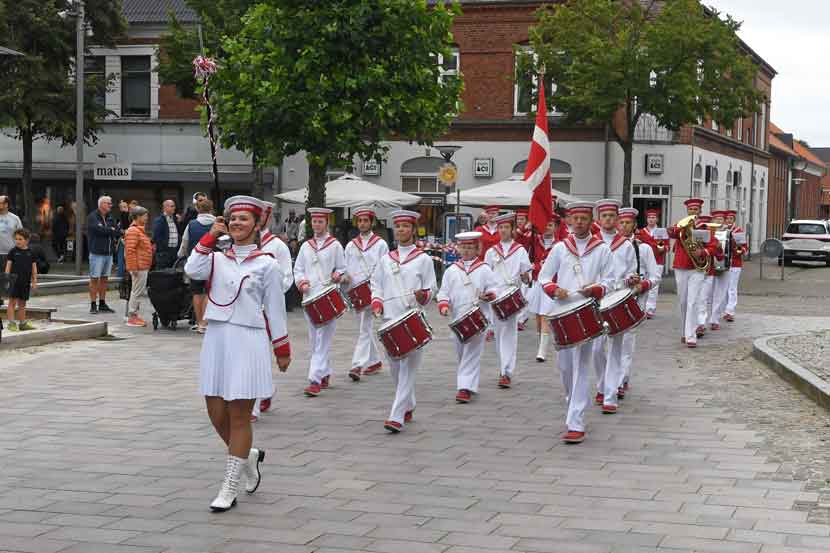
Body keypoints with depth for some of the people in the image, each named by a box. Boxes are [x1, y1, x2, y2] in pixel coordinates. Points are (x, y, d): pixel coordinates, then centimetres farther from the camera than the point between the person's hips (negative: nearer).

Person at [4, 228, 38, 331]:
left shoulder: (30, 253, 6)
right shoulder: (13, 251, -1)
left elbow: (34, 268, 10)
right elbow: (8, 266, -1)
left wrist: (34, 281, 8)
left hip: (26, 282, 3)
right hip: (14, 280, -3)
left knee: (22, 303, 12)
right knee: (12, 301, -5)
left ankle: (22, 323, 19)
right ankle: (11, 323, -3)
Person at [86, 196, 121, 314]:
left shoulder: (110, 218, 14)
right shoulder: (92, 217, -6)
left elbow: (118, 233, 6)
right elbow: (99, 230, -20)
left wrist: (106, 231, -12)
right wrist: (111, 230, -6)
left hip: (108, 253, 7)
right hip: (97, 253, -7)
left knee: (104, 279, 10)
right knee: (94, 279, -3)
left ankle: (102, 304, 16)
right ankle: (93, 305, 0)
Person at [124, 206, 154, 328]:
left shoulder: (139, 230, 20)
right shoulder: (133, 231, -14)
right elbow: (130, 251, -21)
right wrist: (134, 267, -23)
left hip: (143, 267, 11)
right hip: (139, 268, -11)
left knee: (138, 292, 14)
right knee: (137, 291, -7)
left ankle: (134, 315, 20)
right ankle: (132, 317, -3)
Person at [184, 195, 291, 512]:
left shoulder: (266, 264, 0)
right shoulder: (217, 259, 9)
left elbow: (275, 309, 2)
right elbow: (192, 271, -11)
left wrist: (282, 350, 4)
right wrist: (212, 235, -6)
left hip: (248, 343, -4)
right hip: (216, 340, 4)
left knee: (239, 416, -1)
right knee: (216, 413, 7)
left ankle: (230, 488, 6)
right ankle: (248, 456, 34)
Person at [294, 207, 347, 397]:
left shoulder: (335, 245, 3)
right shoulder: (305, 246, 14)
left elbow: (342, 269, 6)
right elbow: (298, 269, 15)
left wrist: (338, 276, -15)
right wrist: (301, 282, -4)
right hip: (309, 296, 5)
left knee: (322, 339, -10)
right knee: (314, 339, 10)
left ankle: (315, 380, -15)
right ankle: (325, 373, 24)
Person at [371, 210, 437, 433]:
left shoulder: (423, 259, 3)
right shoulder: (386, 260, 13)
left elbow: (430, 289, 4)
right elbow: (376, 286, 18)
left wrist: (422, 295, -18)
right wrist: (377, 303, 0)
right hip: (390, 320, 4)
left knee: (408, 369, -9)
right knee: (394, 368, 10)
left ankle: (397, 416, -12)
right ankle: (408, 407, 29)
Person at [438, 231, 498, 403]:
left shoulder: (484, 269, 2)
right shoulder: (452, 270, 9)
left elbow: (494, 288, 2)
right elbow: (444, 292, 9)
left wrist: (489, 295, -19)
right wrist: (444, 305, -8)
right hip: (457, 318, 4)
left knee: (472, 354, -9)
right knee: (461, 353, 12)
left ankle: (465, 387, -12)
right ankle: (468, 382, 30)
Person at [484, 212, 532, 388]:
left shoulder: (520, 250, 6)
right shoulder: (491, 252, 13)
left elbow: (527, 278, 3)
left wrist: (525, 276, -18)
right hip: (495, 296, 3)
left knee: (509, 333, -11)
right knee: (499, 333, 8)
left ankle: (507, 372, -14)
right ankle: (504, 369, 22)